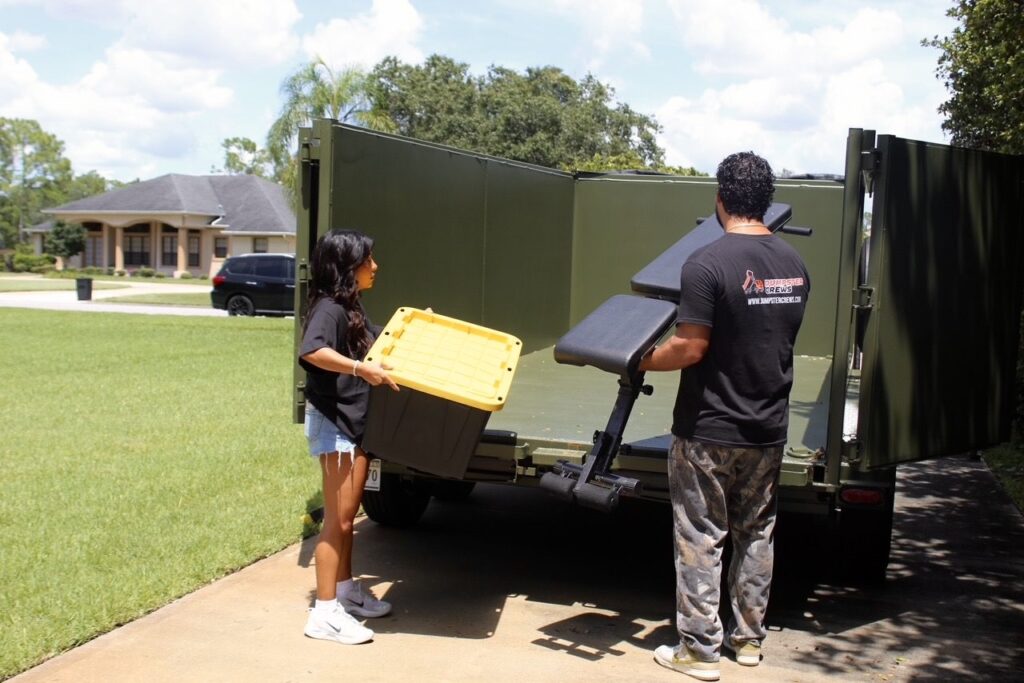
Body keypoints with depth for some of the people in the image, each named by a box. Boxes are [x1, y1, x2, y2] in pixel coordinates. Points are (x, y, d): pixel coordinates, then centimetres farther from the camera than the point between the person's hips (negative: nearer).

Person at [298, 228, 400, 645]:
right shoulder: (329, 308, -17)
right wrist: (361, 369, -44)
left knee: (347, 515, 19)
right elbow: (311, 351, -36)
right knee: (336, 520, -5)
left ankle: (345, 591, 33)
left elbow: (379, 342, 31)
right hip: (333, 423, -10)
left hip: (357, 422, 10)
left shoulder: (352, 309, 13)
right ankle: (324, 614, 1)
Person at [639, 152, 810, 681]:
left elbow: (690, 348, -20)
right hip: (768, 429, 6)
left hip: (708, 432, -6)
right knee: (756, 534, 18)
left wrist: (640, 362, -5)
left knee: (701, 540, 5)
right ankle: (749, 637, 30)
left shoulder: (707, 263, -18)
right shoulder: (794, 264, 3)